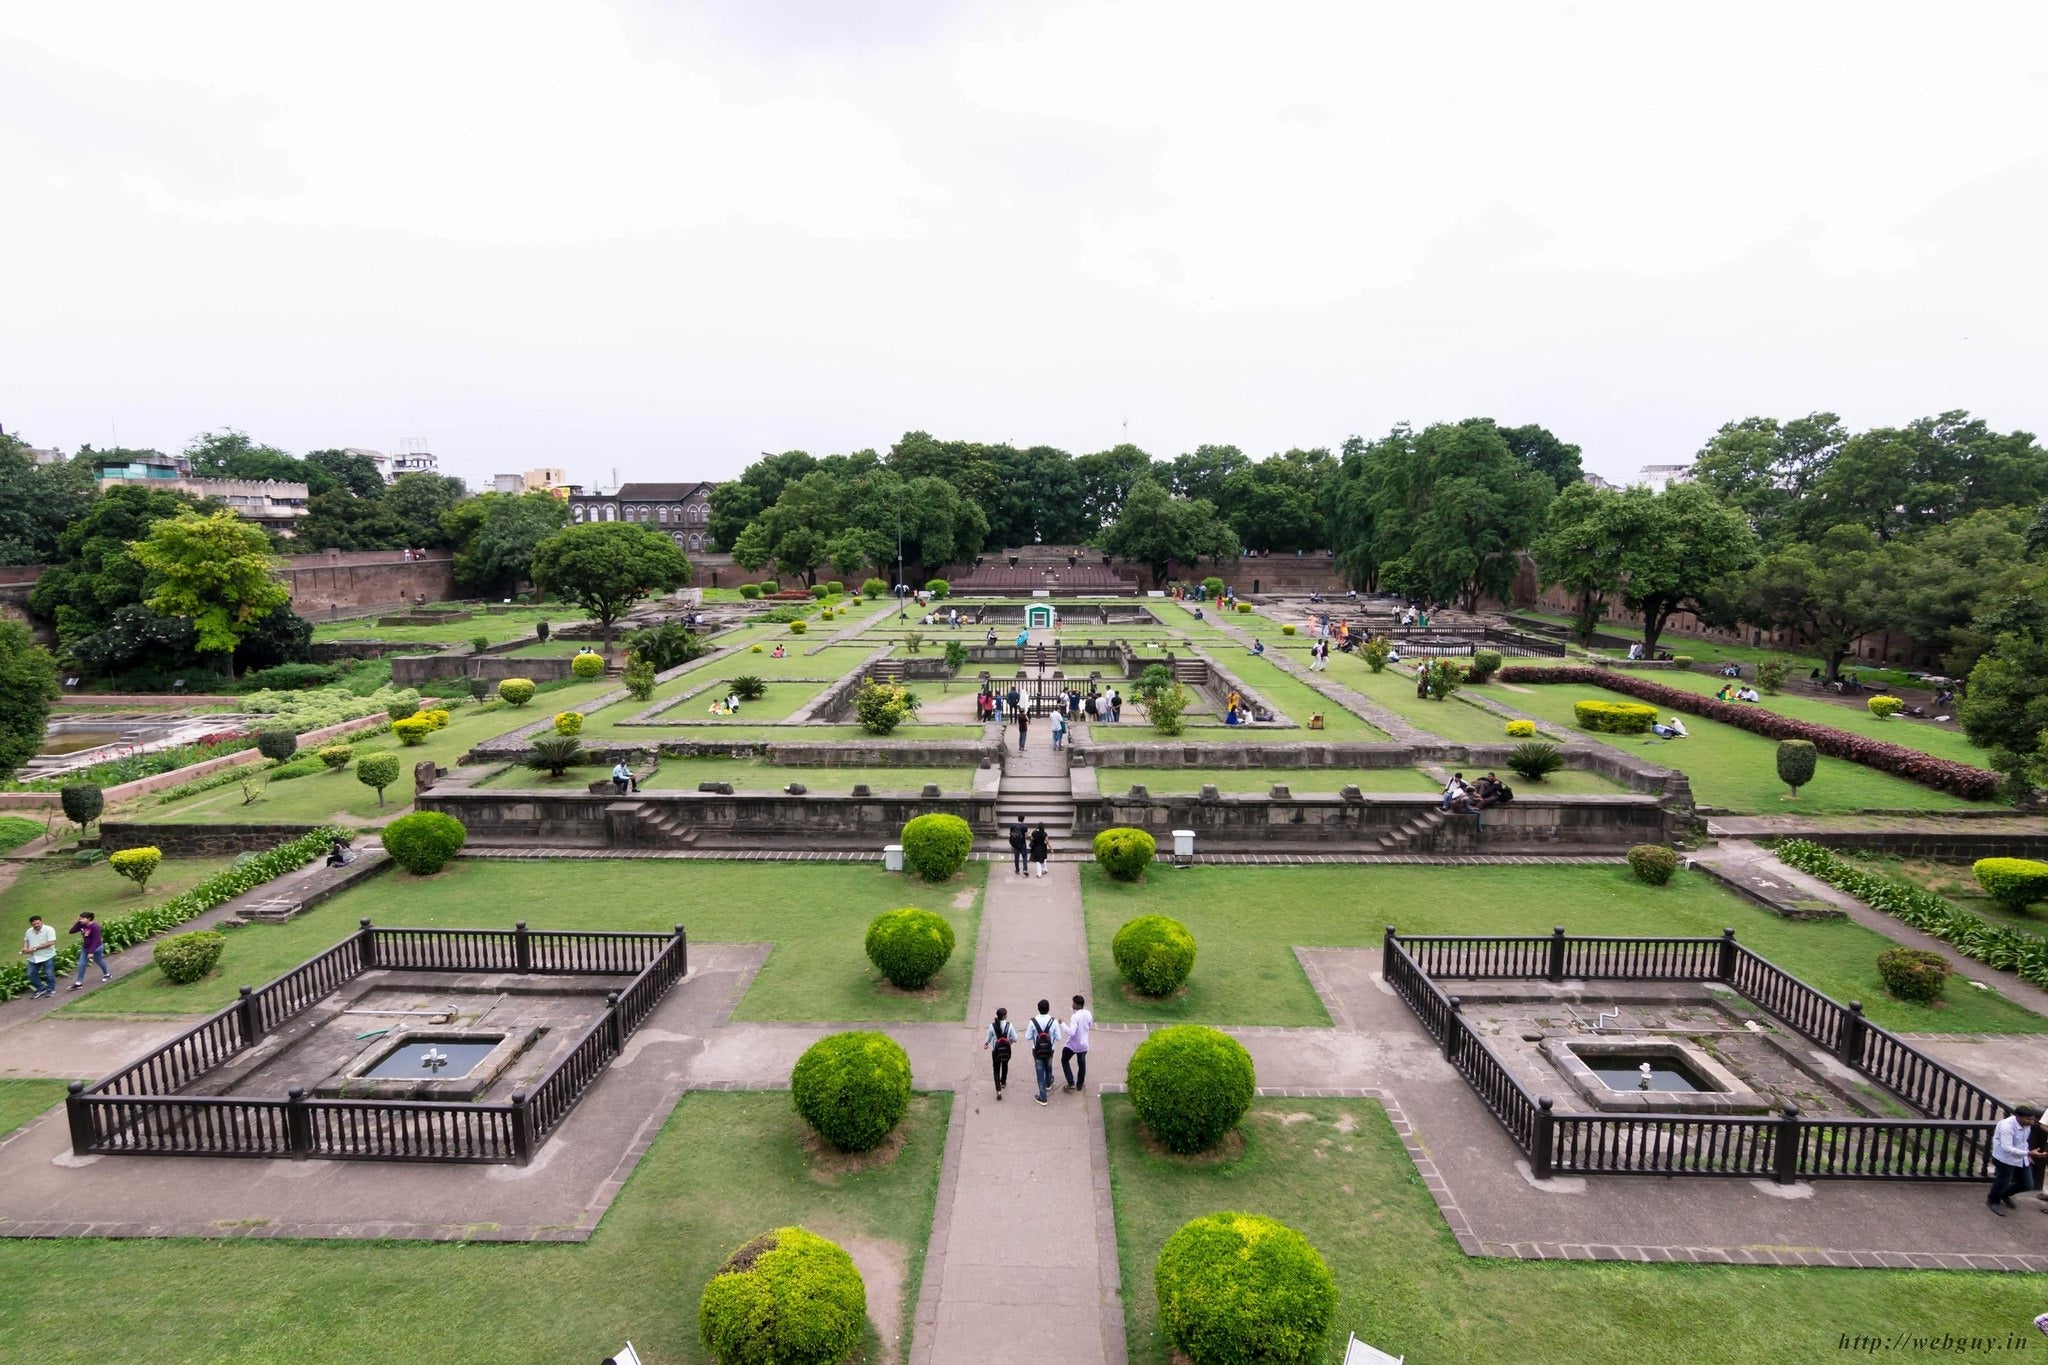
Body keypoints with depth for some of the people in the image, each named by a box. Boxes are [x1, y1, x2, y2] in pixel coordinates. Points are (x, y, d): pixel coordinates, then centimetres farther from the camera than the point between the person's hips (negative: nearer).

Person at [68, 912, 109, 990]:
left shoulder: (94, 926, -25)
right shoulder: (82, 925, -5)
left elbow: (96, 940, -25)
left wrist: (91, 952, -25)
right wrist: (77, 922, -16)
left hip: (96, 948, -6)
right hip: (85, 948, 6)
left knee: (99, 961, 14)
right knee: (81, 965, 2)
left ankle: (107, 974, 37)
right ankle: (78, 983, 7)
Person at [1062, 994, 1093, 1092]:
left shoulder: (1075, 1017, -29)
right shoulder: (1088, 1014, -7)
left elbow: (1071, 1032, -33)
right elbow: (1090, 1026, 11)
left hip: (1072, 1044, -6)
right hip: (1083, 1044, 6)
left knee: (1064, 1061, 16)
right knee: (1082, 1063, 21)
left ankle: (1071, 1083, 12)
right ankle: (1080, 1084, 34)